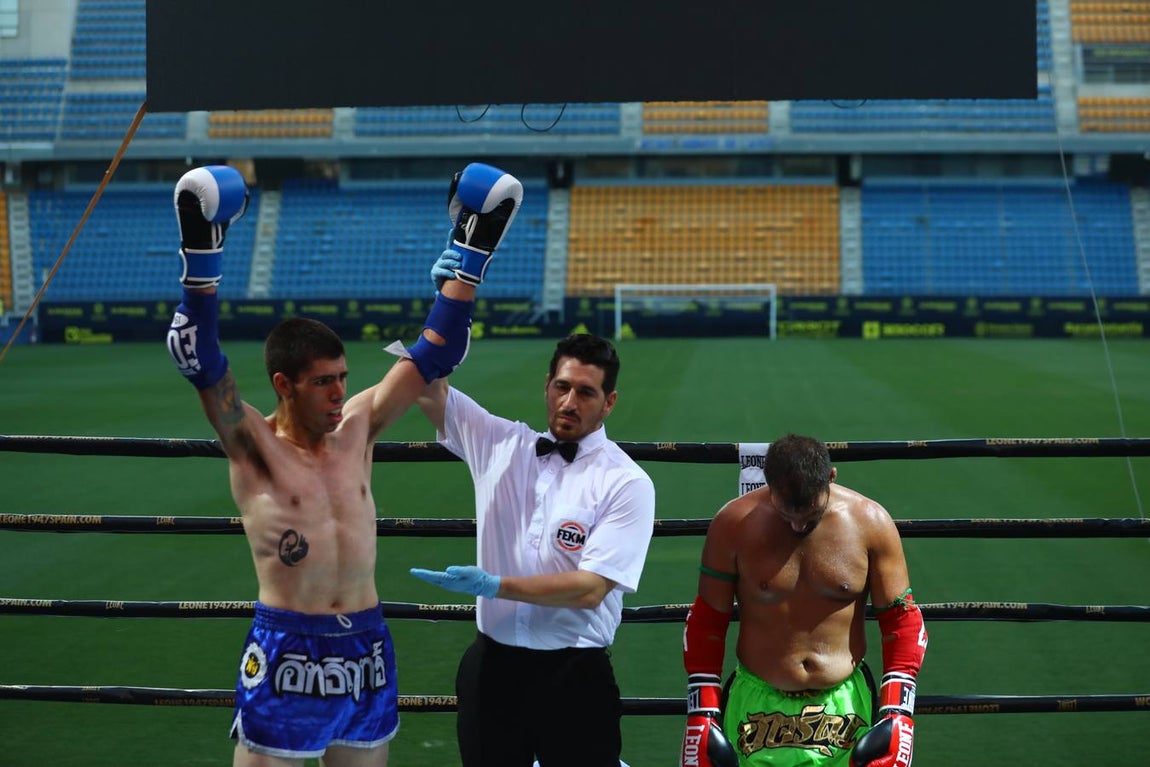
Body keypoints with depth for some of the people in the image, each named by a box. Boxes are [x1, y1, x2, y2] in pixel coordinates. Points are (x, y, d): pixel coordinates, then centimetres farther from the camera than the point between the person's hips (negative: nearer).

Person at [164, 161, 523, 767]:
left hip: (365, 649, 5)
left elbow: (432, 356, 10)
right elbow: (200, 364, -19)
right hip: (285, 650, -5)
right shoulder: (252, 447, -6)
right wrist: (201, 261, -27)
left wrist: (471, 256, 5)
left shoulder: (356, 428, 7)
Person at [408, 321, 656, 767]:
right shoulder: (501, 444, 5)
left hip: (575, 675, -3)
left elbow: (590, 588, -16)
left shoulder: (626, 484, -9)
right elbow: (428, 391, 3)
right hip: (492, 664, 4)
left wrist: (495, 586, -23)